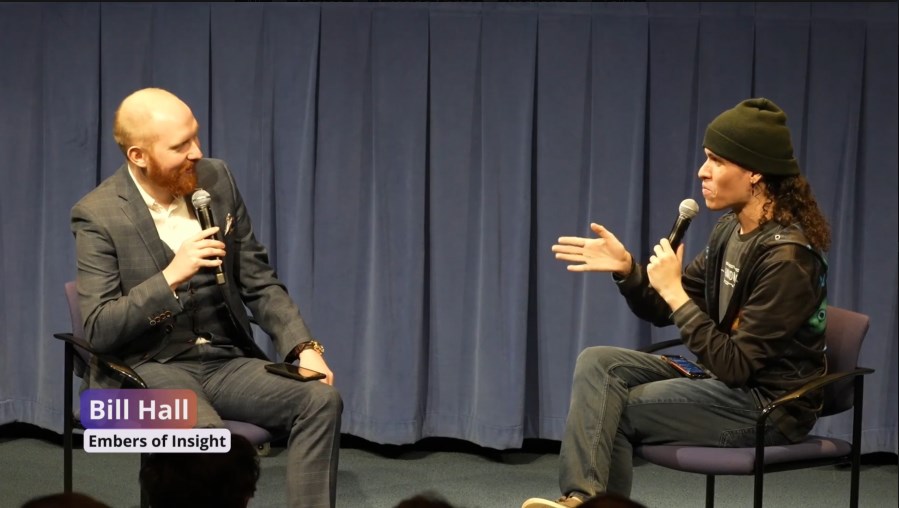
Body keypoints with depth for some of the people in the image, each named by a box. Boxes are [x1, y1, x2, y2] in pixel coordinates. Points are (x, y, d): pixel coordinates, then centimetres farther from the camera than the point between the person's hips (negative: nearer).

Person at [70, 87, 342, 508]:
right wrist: (172, 275, -25)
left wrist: (303, 346, -6)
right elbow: (98, 330, -15)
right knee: (205, 433, -36)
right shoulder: (98, 215, -11)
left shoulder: (216, 180, 3)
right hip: (146, 369, -5)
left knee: (322, 401, -20)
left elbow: (258, 282, 9)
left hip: (223, 361, 5)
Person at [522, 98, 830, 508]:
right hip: (724, 377, 9)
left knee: (617, 411, -11)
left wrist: (675, 292, -24)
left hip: (768, 406, -9)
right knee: (597, 363, -5)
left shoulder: (785, 258, -23)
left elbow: (735, 366, -25)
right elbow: (664, 312, 11)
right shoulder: (730, 231, 4)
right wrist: (626, 269, -8)